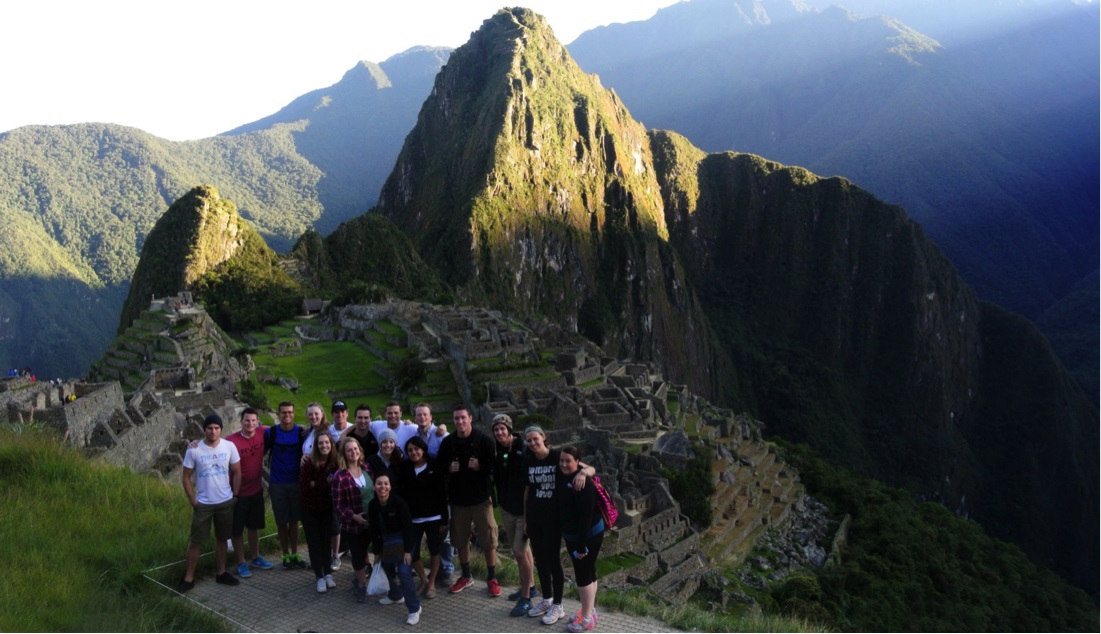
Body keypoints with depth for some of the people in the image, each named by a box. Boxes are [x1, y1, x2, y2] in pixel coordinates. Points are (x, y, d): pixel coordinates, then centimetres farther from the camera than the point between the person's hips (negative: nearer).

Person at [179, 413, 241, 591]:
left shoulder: (230, 447, -7)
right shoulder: (193, 450, -10)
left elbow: (237, 472, 2)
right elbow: (186, 478, -3)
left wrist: (235, 496, 0)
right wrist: (193, 502, -6)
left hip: (226, 503, 2)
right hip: (203, 504, -2)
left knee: (221, 539, 14)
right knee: (196, 542, 4)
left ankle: (221, 573, 26)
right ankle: (189, 578, 14)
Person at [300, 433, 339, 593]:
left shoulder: (335, 462, -10)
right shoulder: (310, 463, -16)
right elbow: (303, 485, -18)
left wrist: (316, 484, -19)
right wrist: (325, 483, -20)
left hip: (327, 508, 2)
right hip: (310, 508, -2)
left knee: (326, 540, 8)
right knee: (314, 541, 3)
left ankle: (327, 574, 17)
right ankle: (319, 576, 7)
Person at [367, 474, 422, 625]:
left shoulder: (398, 502, -25)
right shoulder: (372, 505, -10)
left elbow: (408, 526, -21)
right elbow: (374, 530, 1)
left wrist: (408, 550, -21)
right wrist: (377, 551, 5)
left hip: (402, 541, -6)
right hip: (386, 543, 6)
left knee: (404, 572, -16)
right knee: (387, 570, 19)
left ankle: (414, 608, -6)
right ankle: (395, 595, 47)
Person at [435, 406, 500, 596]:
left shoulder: (483, 440, -9)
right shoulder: (447, 442, 1)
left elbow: (495, 466, -9)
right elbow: (438, 465, 9)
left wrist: (480, 466, -25)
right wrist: (448, 468, -10)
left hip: (481, 498, -3)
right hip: (457, 499, 3)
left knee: (488, 540, 3)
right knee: (461, 540, 14)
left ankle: (491, 579, 18)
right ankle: (466, 576, 32)